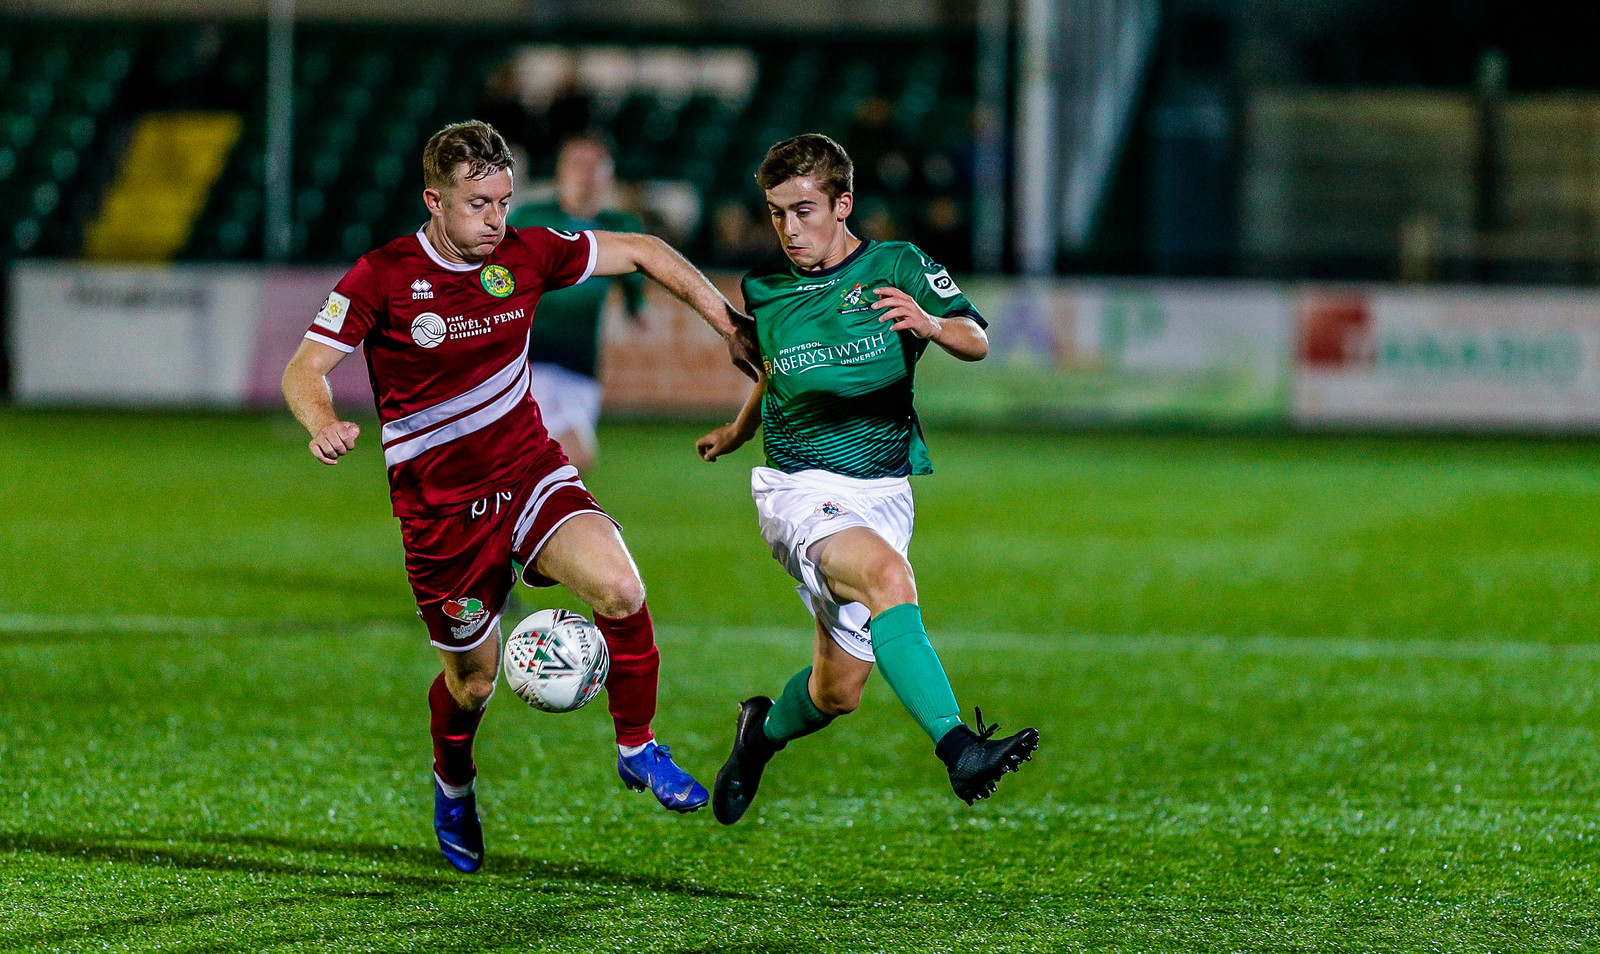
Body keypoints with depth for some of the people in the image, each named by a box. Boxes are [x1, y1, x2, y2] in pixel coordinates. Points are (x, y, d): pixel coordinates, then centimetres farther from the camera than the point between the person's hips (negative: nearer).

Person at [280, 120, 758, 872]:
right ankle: (453, 783, 43)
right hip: (439, 505, -2)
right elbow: (303, 369, -12)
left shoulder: (526, 255, -3)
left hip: (528, 471, 2)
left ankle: (637, 748, -3)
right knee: (473, 678, 8)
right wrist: (323, 423, -34)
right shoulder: (383, 277, -12)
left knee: (620, 589, -25)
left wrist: (727, 323, 4)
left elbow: (643, 252, 8)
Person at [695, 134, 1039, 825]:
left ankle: (764, 733, 41)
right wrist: (736, 432, 36)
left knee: (839, 691, 4)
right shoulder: (765, 289, 3)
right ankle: (960, 751, -46)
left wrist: (931, 324, -30)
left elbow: (977, 343, -9)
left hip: (883, 493, 2)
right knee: (888, 576, -35)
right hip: (802, 489, -2)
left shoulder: (897, 268, -2)